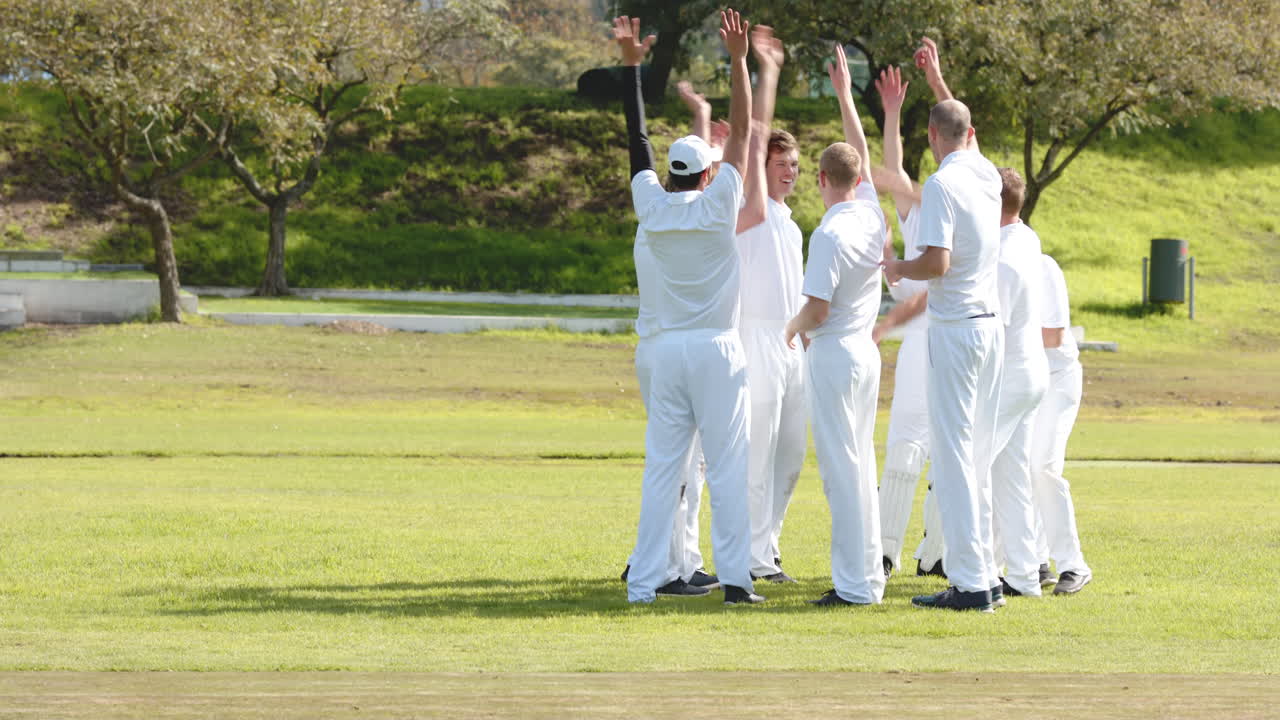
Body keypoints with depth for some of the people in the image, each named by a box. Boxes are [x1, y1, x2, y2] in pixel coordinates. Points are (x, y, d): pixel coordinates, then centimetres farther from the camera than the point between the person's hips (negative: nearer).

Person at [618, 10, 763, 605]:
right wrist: (738, 60, -5)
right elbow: (742, 131, -5)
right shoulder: (717, 206, -6)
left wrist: (631, 65, 13)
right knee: (727, 467, -3)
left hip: (669, 350, 3)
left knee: (660, 467, 4)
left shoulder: (652, 209, 3)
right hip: (718, 351, -3)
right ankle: (734, 578, -7)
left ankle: (644, 579, 0)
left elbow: (638, 142, 10)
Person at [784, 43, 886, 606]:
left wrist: (795, 327, 1)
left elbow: (817, 308, -20)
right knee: (860, 462, 13)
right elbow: (863, 154, 22)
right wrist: (845, 96, 30)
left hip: (833, 354, -8)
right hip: (866, 350, 8)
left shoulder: (832, 233, -18)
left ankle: (855, 584, -10)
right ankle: (868, 574, 15)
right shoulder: (871, 213, 4)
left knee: (842, 466, -8)